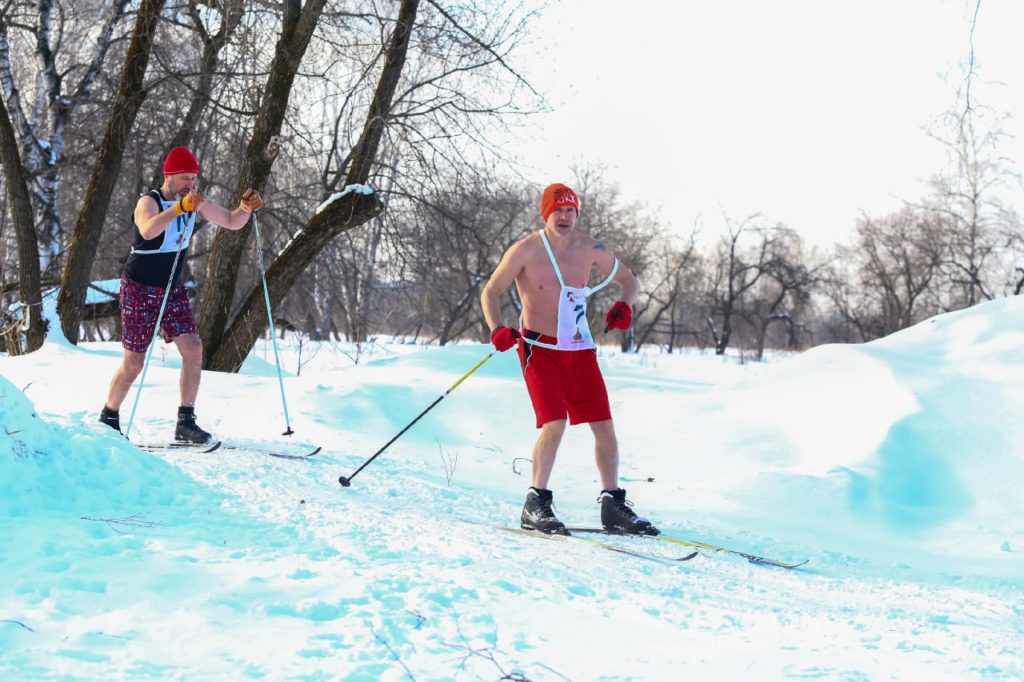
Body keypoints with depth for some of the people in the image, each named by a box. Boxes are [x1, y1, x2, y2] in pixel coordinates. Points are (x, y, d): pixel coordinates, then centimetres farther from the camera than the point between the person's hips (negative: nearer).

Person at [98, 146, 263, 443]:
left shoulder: (195, 202, -1)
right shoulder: (149, 202, -20)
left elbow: (232, 222, 6)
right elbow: (148, 231, -43)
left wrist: (246, 207, -15)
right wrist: (180, 207, -52)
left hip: (172, 289, 6)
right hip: (140, 288, -6)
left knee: (193, 349, -9)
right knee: (134, 363, -2)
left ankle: (185, 423, -4)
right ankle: (108, 419, 19)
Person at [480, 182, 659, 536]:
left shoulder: (591, 250, 0)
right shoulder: (526, 250, -10)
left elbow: (628, 279, 13)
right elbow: (490, 292, -3)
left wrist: (624, 305, -9)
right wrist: (498, 330, -21)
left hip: (579, 350, 4)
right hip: (539, 348, -4)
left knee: (604, 425, 2)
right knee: (555, 423, -19)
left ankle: (612, 505, 15)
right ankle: (535, 506, -9)